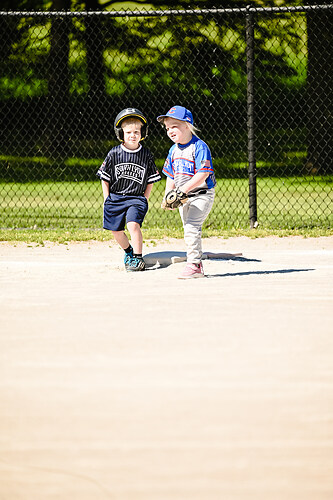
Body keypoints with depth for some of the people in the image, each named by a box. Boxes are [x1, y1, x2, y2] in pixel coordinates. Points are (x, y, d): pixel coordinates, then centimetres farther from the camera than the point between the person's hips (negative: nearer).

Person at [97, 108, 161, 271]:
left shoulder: (146, 155, -2)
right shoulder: (114, 154, -4)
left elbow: (151, 181, 6)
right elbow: (105, 178, 3)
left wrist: (145, 200, -1)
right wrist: (107, 199, -1)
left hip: (137, 198, -2)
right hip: (115, 196, 2)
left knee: (133, 225, -22)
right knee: (116, 231, 6)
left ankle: (138, 258, -13)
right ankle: (128, 251, 34)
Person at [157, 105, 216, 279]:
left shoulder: (199, 147, -16)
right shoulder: (174, 150, 9)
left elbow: (203, 174, -23)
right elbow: (171, 176, 17)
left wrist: (184, 189, -27)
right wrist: (168, 196, 3)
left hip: (201, 194, -8)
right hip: (184, 198, 8)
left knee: (191, 228, -19)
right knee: (189, 230, 12)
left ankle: (194, 265, -18)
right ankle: (197, 266, 21)